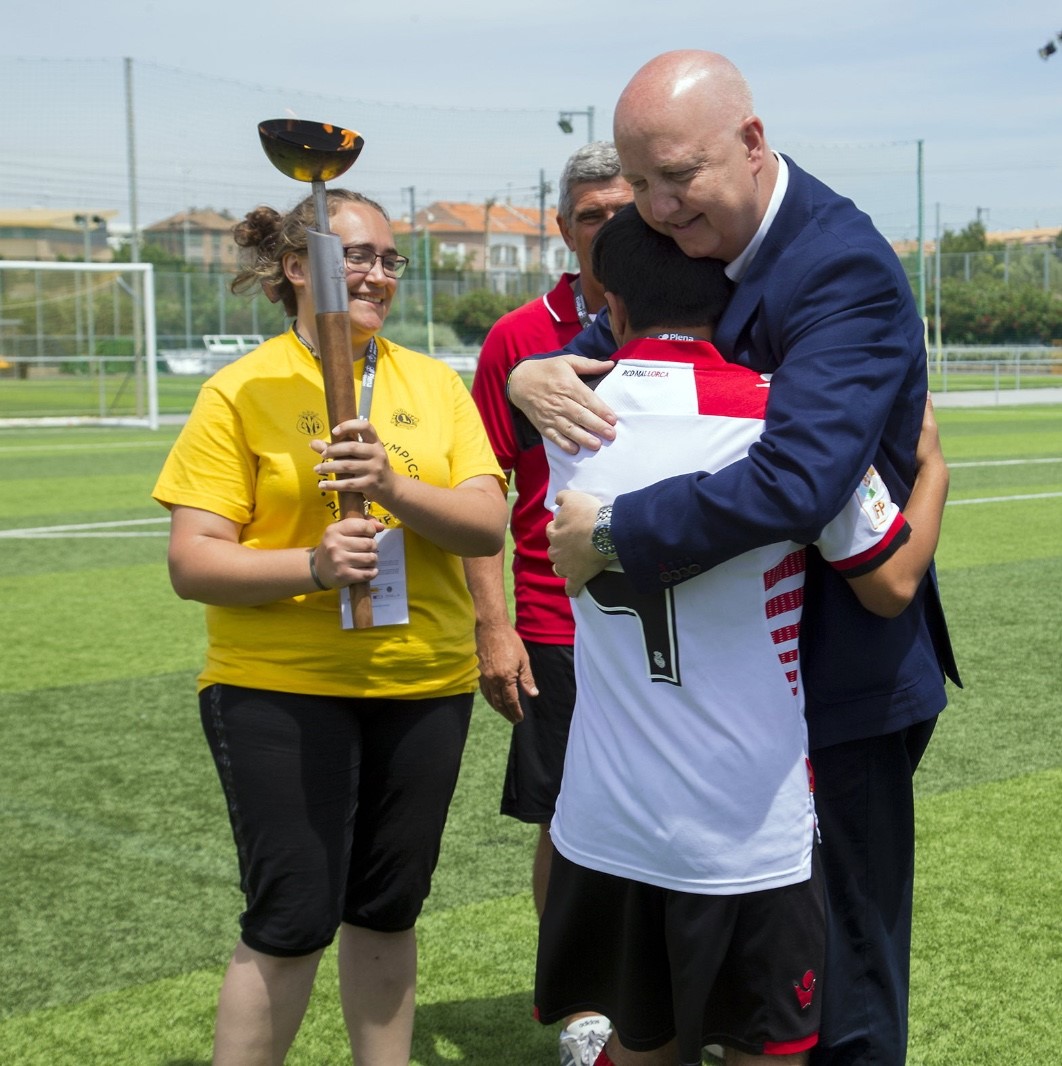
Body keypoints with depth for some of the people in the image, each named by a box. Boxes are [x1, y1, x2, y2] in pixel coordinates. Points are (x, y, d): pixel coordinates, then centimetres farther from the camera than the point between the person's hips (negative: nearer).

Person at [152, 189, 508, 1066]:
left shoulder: (435, 384, 7)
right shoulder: (243, 391, -4)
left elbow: (489, 526, -3)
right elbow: (192, 563, -9)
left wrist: (395, 488, -21)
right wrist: (313, 567, -25)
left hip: (424, 687, 4)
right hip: (280, 693, -4)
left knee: (388, 912, 14)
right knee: (291, 923, -2)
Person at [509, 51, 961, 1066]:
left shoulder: (844, 270, -25)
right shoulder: (693, 245, 3)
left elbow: (793, 482, -37)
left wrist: (612, 533, -27)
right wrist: (534, 377, -12)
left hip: (837, 681, -8)